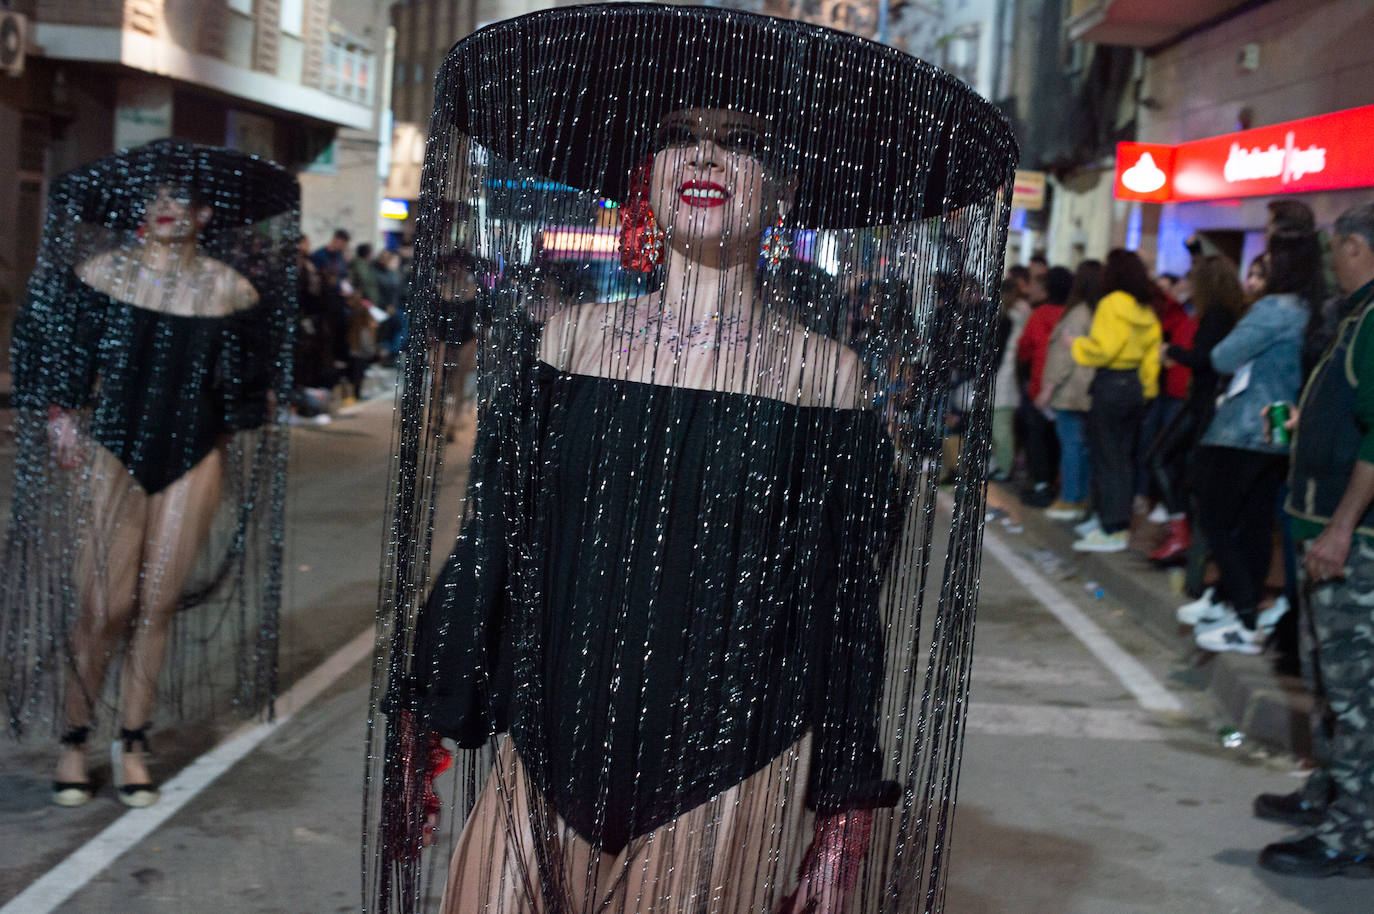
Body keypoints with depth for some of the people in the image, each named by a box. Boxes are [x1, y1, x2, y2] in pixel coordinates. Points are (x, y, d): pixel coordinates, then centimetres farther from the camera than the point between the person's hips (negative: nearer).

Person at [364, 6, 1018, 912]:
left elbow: (846, 613, -2)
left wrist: (848, 818, -2)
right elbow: (485, 547, 5)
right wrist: (414, 731, 5)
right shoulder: (567, 337, 2)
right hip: (545, 765, 2)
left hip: (734, 786, -2)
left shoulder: (826, 374, -4)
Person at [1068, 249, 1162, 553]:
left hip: (1110, 384, -8)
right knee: (1123, 456, 15)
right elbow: (1152, 354, 12)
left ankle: (1111, 530, -2)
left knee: (1106, 457, -3)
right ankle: (1121, 523, 20)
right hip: (1135, 387, 8)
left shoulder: (1112, 305, -13)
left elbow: (1102, 349, -17)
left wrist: (1077, 345, 0)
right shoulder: (1147, 312, 11)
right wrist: (1147, 388, 17)